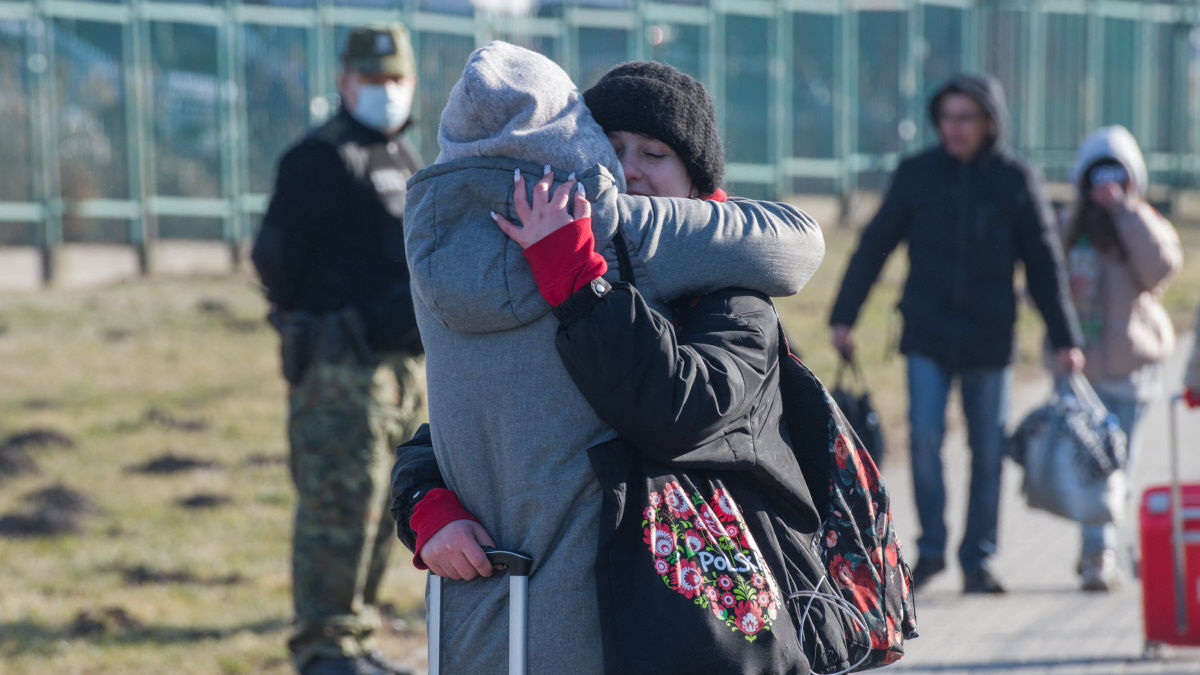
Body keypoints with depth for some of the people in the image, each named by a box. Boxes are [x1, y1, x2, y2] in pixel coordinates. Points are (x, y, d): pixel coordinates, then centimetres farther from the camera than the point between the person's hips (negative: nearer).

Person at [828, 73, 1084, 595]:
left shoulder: (1016, 181, 1)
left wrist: (1064, 338, 2)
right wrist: (843, 317, 4)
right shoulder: (916, 174, 2)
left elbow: (1044, 263, 5)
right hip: (927, 335, 0)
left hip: (989, 337, 0)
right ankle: (931, 548, 2)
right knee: (925, 435, -12)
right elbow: (874, 246, 7)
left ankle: (978, 560, 16)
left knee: (988, 450, 4)